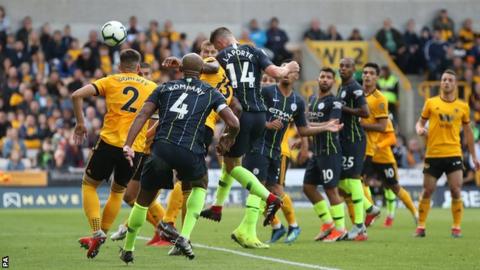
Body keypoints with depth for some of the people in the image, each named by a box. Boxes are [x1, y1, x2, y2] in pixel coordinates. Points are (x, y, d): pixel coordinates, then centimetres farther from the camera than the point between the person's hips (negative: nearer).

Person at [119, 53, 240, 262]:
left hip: (161, 148, 1)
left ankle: (128, 249, 29)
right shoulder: (210, 93, 17)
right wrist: (229, 139, 29)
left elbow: (143, 115, 7)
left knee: (143, 200, 20)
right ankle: (184, 236, 13)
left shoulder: (165, 88, 21)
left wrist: (128, 145, 0)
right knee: (200, 185, 30)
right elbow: (233, 123, 7)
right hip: (190, 151, -1)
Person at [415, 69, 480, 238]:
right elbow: (420, 123, 10)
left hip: (454, 154, 0)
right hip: (433, 154, 0)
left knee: (456, 191, -8)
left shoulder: (463, 107, 7)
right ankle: (421, 226, 11)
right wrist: (420, 130, -14)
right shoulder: (431, 103, 3)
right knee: (427, 191, 1)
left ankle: (456, 227, 2)